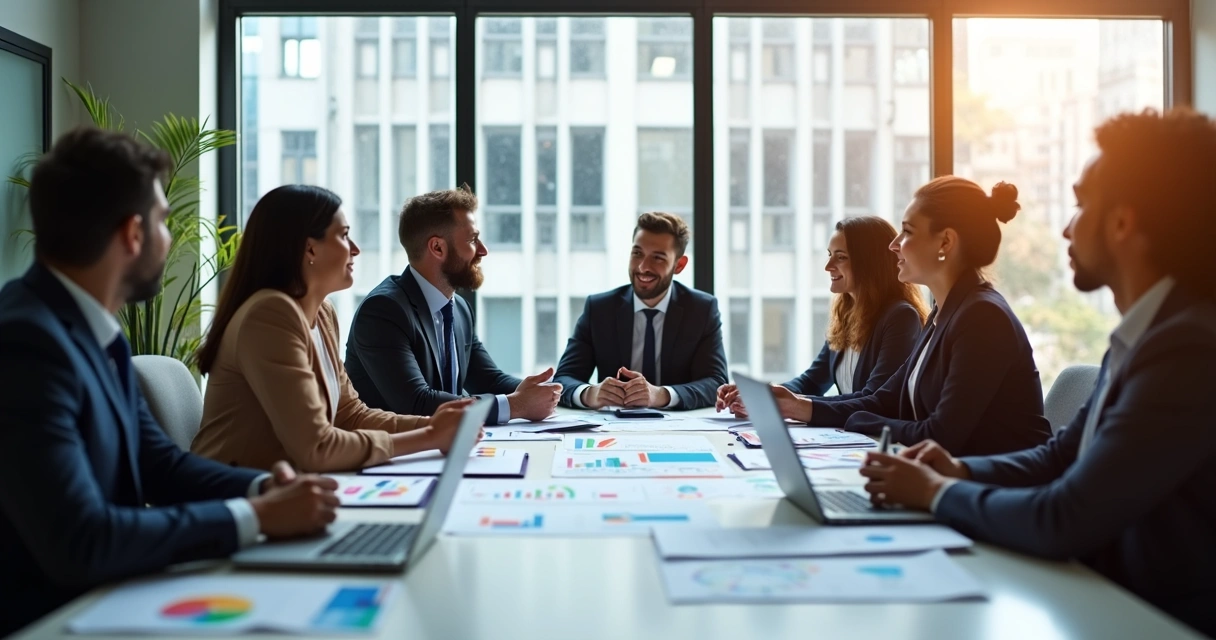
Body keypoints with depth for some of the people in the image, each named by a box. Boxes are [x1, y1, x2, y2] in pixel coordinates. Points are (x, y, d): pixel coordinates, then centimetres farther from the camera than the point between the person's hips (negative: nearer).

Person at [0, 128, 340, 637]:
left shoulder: (95, 330, 5)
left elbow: (158, 461, 9)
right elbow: (78, 542, -28)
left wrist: (260, 487, -8)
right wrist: (256, 517, -21)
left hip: (104, 596, 8)